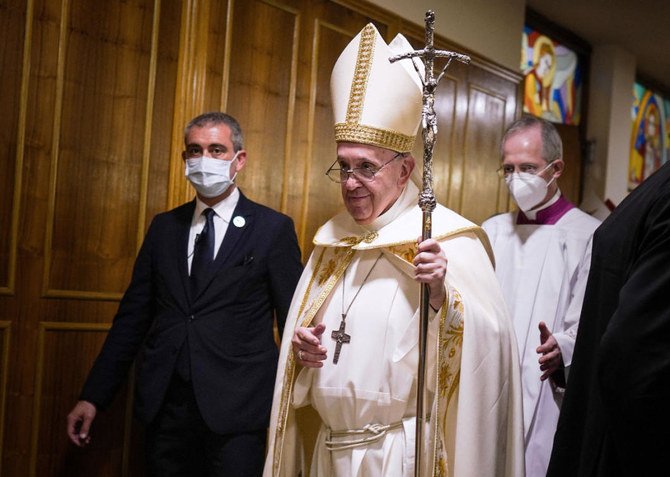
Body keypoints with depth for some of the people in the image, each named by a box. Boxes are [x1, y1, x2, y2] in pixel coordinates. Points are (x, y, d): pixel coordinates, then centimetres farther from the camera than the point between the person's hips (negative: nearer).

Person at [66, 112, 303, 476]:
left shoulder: (274, 229, -1)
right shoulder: (164, 227, 10)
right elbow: (133, 315, 11)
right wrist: (94, 396, 8)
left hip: (235, 409, -3)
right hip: (164, 405, 4)